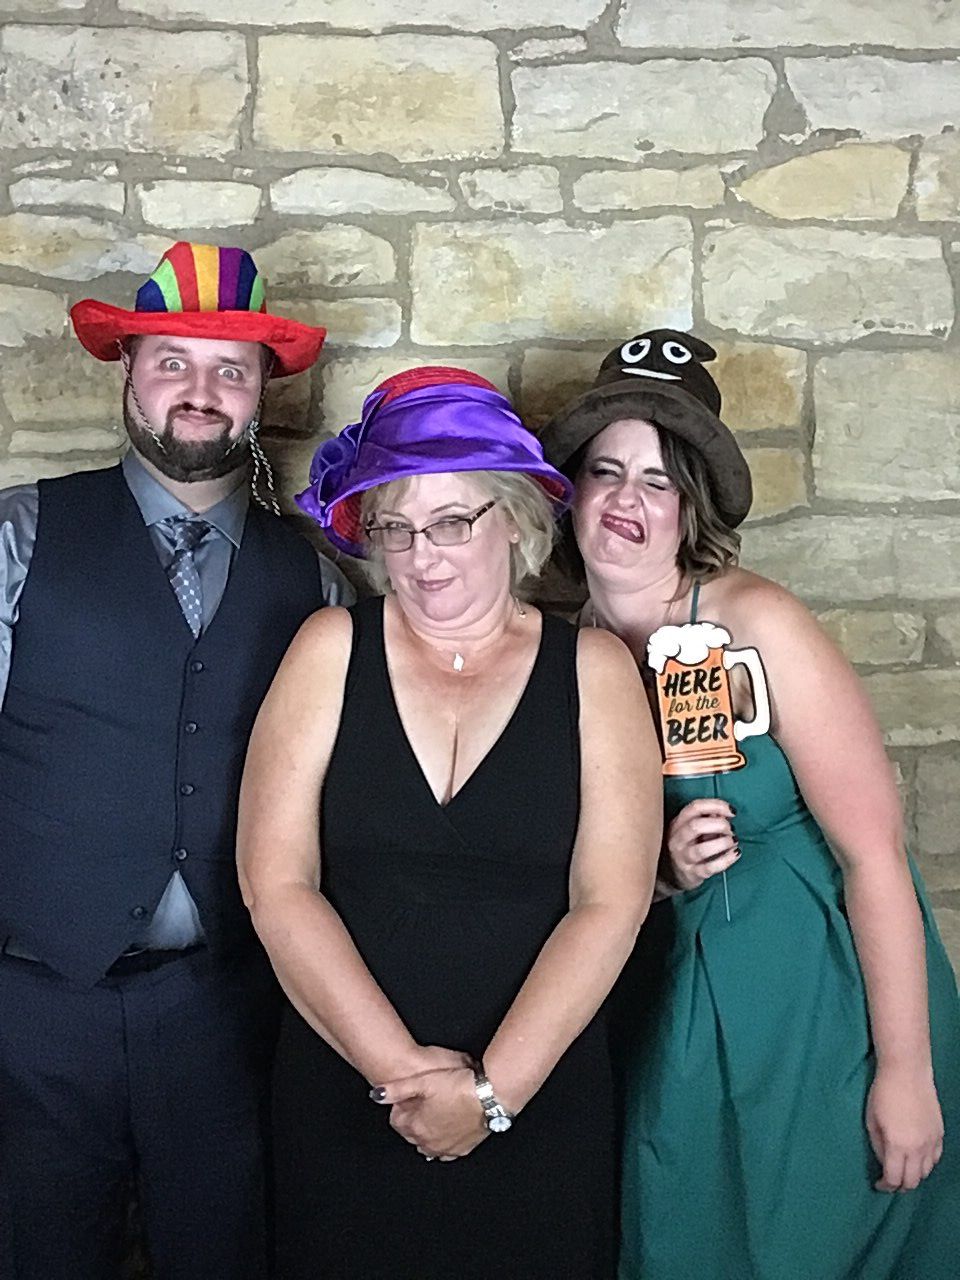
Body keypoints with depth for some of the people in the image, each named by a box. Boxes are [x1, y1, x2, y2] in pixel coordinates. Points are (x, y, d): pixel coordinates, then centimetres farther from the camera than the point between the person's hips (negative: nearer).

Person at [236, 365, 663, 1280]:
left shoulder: (593, 670, -3)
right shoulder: (332, 649, -3)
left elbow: (610, 904, -7)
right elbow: (276, 883, -7)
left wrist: (491, 1089, -12)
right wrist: (398, 1065, -12)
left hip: (541, 1103, 0)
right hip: (342, 1097, 0)